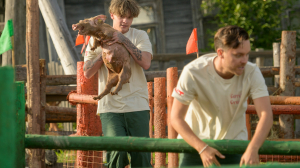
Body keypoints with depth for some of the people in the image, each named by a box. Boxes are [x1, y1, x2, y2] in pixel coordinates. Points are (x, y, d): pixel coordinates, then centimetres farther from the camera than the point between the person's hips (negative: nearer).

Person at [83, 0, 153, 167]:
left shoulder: (140, 36, 6)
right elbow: (87, 72, 4)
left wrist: (125, 41, -15)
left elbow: (146, 63, -11)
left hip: (137, 105, 0)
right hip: (110, 107, 0)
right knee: (117, 151, -17)